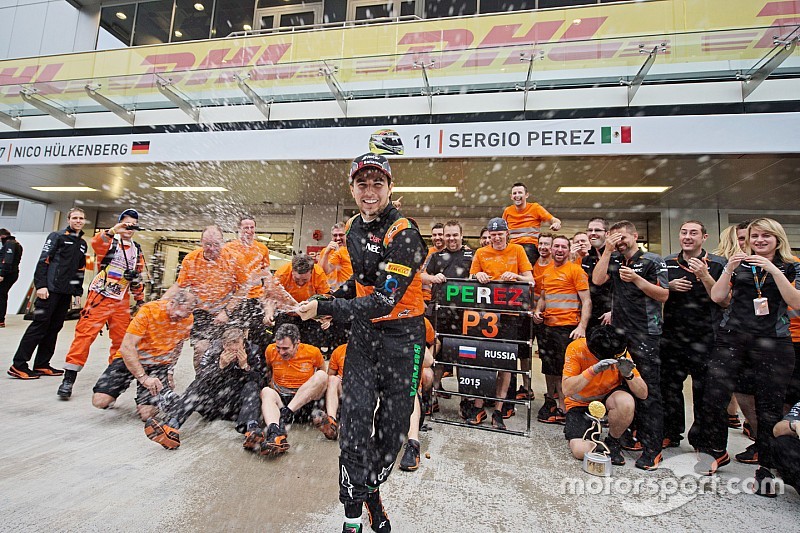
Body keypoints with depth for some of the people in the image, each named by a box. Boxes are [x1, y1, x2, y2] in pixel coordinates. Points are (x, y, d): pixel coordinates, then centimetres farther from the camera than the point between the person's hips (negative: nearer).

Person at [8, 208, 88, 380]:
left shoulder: (83, 244, 19)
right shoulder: (57, 236, 0)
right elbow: (43, 260, -8)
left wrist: (78, 292, 16)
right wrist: (41, 285, -17)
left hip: (66, 293, 6)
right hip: (50, 289, -6)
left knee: (55, 327, 8)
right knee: (40, 325, -7)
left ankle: (41, 365, 15)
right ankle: (18, 366, 1)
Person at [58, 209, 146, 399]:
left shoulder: (137, 250, 14)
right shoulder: (109, 241, 0)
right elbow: (96, 243, -26)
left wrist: (140, 299, 19)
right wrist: (114, 231, -44)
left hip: (122, 301, 5)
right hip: (100, 296, -5)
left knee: (122, 338, 8)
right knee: (85, 333, -9)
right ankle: (69, 378, -4)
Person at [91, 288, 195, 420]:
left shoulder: (188, 319, -10)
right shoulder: (148, 310, -22)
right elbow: (126, 347, -23)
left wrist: (170, 372, 5)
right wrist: (143, 378, -28)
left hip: (160, 364, 2)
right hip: (131, 358, -1)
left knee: (146, 413, -15)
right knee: (100, 401, -18)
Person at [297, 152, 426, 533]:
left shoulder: (404, 233, -19)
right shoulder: (354, 227, 5)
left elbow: (384, 301, -26)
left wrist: (323, 309, -26)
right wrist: (336, 298, 6)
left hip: (401, 334, -4)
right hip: (363, 332, 5)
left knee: (392, 422, 9)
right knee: (355, 415, -3)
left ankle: (372, 490, 36)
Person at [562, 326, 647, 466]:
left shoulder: (620, 353, -17)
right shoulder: (576, 349, -25)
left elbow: (643, 394, -12)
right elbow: (567, 390, -30)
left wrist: (628, 374, -31)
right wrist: (593, 370, -41)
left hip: (609, 396, 3)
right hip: (580, 403, -2)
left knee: (626, 402, -33)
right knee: (581, 451, -22)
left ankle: (612, 442, -4)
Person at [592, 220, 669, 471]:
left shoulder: (652, 260, -1)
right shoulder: (615, 261, 13)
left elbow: (663, 295, -5)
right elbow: (597, 280, -3)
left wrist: (636, 279, -17)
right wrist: (607, 251, -4)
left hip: (645, 333, -5)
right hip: (619, 332, 5)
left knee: (648, 391, -2)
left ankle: (652, 448, 6)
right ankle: (633, 434, 27)